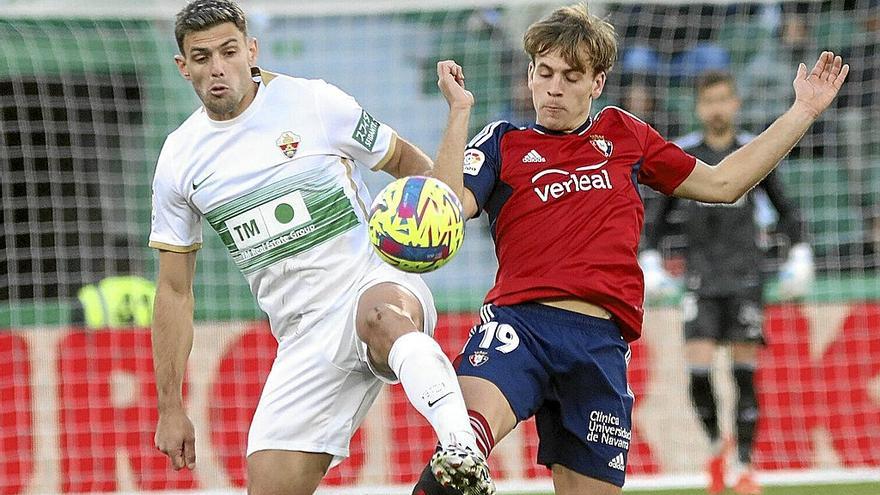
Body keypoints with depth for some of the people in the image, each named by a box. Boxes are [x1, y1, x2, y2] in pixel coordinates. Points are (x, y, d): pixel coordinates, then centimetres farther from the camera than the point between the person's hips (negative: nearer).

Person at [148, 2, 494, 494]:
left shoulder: (315, 103, -3)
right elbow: (174, 292, 12)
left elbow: (406, 160, 11)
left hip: (378, 283, -4)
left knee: (380, 315, -42)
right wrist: (171, 407, 11)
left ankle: (463, 452, -60)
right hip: (305, 337, 4)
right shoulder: (179, 161, 6)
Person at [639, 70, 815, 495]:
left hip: (746, 278, 0)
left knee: (745, 372, -3)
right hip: (701, 280, 0)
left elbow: (784, 208, 14)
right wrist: (650, 260, 7)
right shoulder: (681, 155, 4)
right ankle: (716, 444, 13)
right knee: (698, 368, -12)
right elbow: (658, 213, 14)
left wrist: (799, 256, 7)